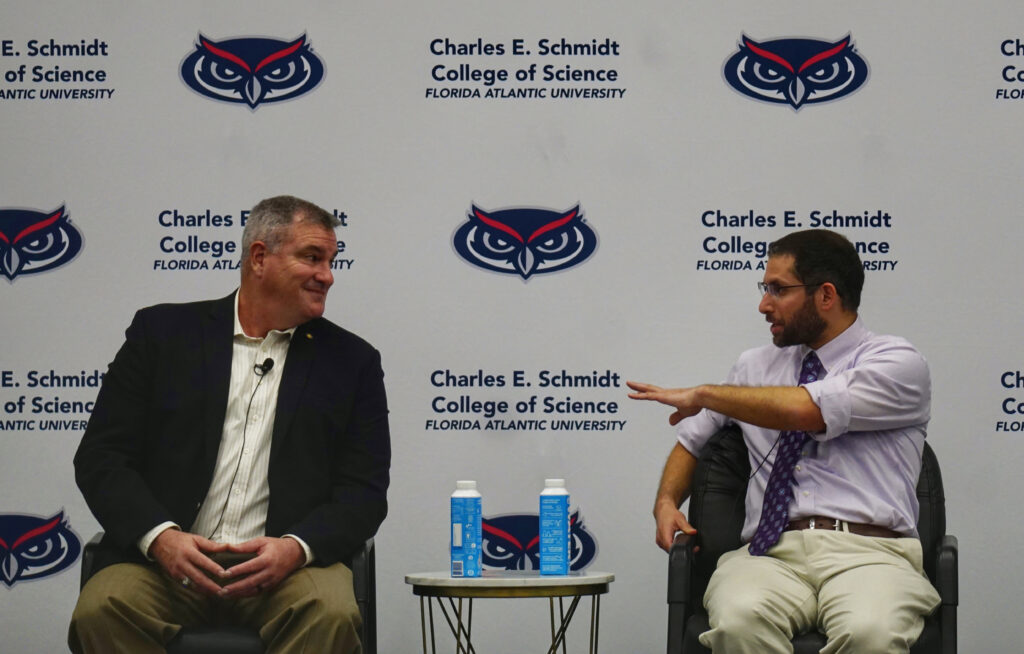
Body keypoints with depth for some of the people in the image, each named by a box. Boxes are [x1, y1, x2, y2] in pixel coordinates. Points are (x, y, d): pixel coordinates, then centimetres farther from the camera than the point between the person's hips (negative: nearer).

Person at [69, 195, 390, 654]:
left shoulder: (351, 361, 13)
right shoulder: (163, 333, 11)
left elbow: (364, 491, 7)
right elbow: (100, 457, 6)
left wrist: (296, 547, -15)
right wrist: (159, 536, -13)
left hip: (284, 566, 0)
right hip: (163, 563, 0)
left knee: (332, 613, -32)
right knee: (101, 608, -31)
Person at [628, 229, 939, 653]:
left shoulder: (899, 363, 5)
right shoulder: (755, 367, 24)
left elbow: (804, 410, -11)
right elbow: (691, 441, 33)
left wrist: (703, 394, 1)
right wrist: (666, 503, 11)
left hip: (868, 553, -3)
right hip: (771, 552, 3)